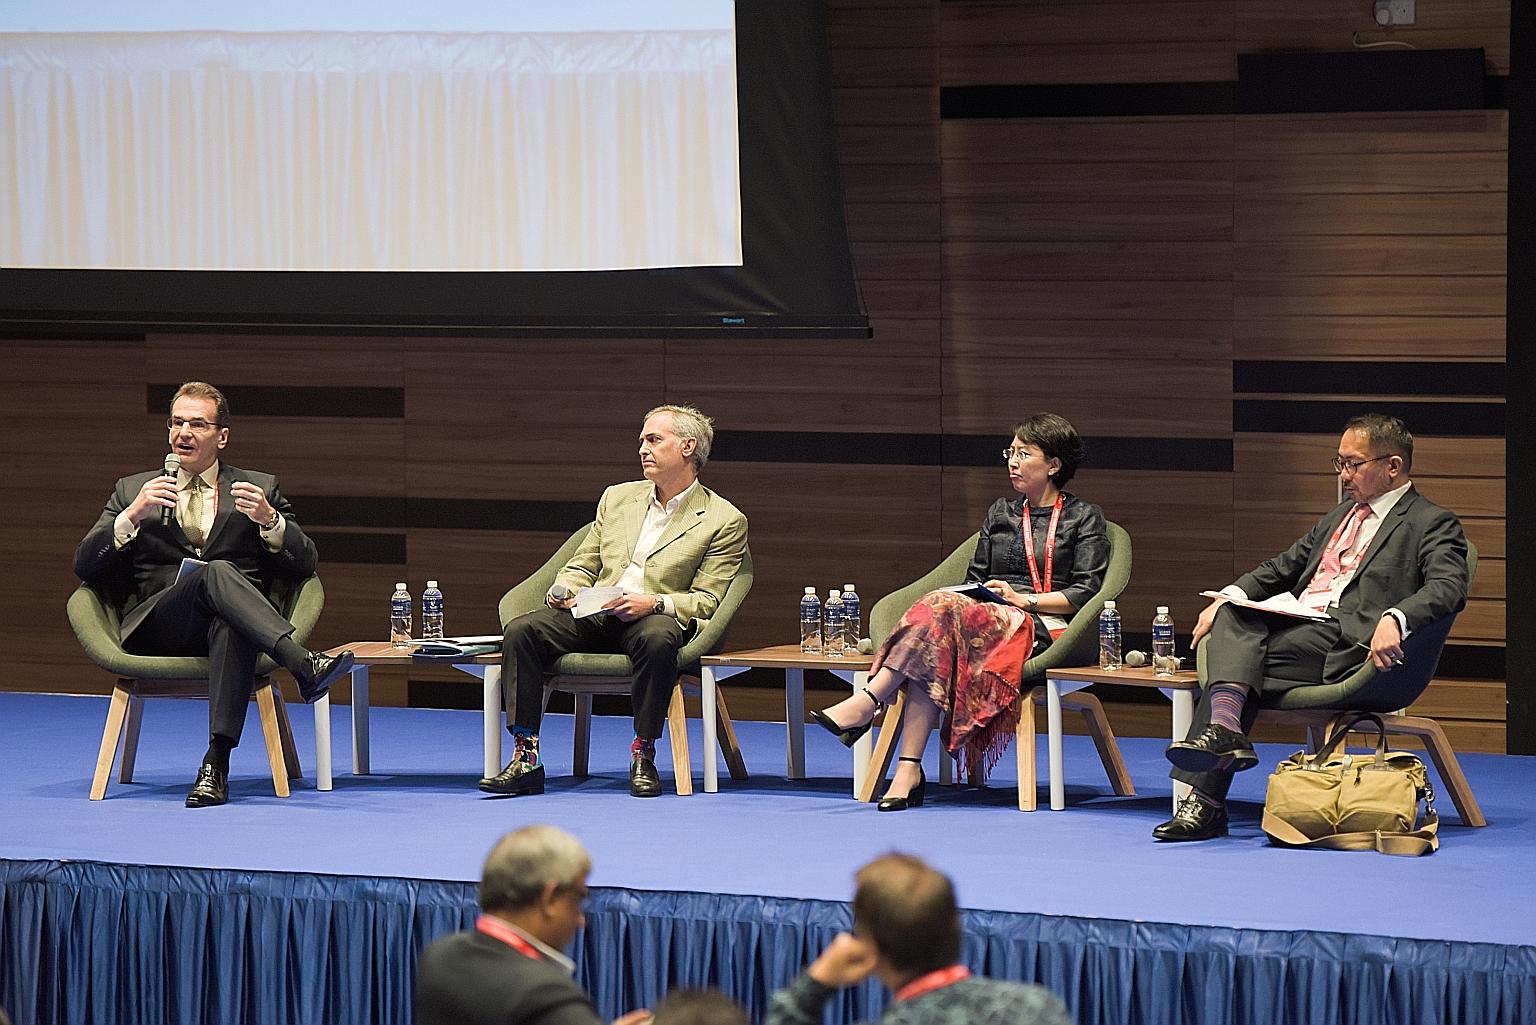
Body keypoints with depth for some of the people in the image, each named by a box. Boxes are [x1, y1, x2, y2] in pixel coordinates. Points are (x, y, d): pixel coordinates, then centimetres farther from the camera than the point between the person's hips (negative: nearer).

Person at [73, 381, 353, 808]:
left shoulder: (260, 488, 20)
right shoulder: (132, 491, 20)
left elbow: (304, 565, 11)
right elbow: (85, 567, 9)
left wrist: (270, 520, -9)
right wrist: (132, 516, -8)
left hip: (236, 622, 0)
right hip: (156, 629, 0)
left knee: (229, 627, -40)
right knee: (216, 573, -35)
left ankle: (216, 765, -49)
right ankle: (306, 666, -52)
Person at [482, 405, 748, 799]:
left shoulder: (724, 521, 4)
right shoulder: (617, 498, 21)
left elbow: (706, 600, -1)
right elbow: (582, 566, 22)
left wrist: (653, 602, -19)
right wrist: (563, 590, -1)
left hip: (654, 619, -4)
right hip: (594, 615, 4)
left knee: (657, 638, -41)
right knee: (521, 631, -23)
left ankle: (643, 757, -27)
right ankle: (525, 759, -25)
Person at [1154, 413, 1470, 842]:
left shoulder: (1433, 524, 4)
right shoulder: (1340, 516, 30)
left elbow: (1449, 587, -13)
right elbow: (1283, 566, 29)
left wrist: (1394, 619, -31)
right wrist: (1227, 597, 10)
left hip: (1348, 642, -7)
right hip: (1294, 626, 7)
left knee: (1234, 660, -25)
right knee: (1232, 617, -24)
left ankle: (1206, 801, -25)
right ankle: (1224, 727, -41)